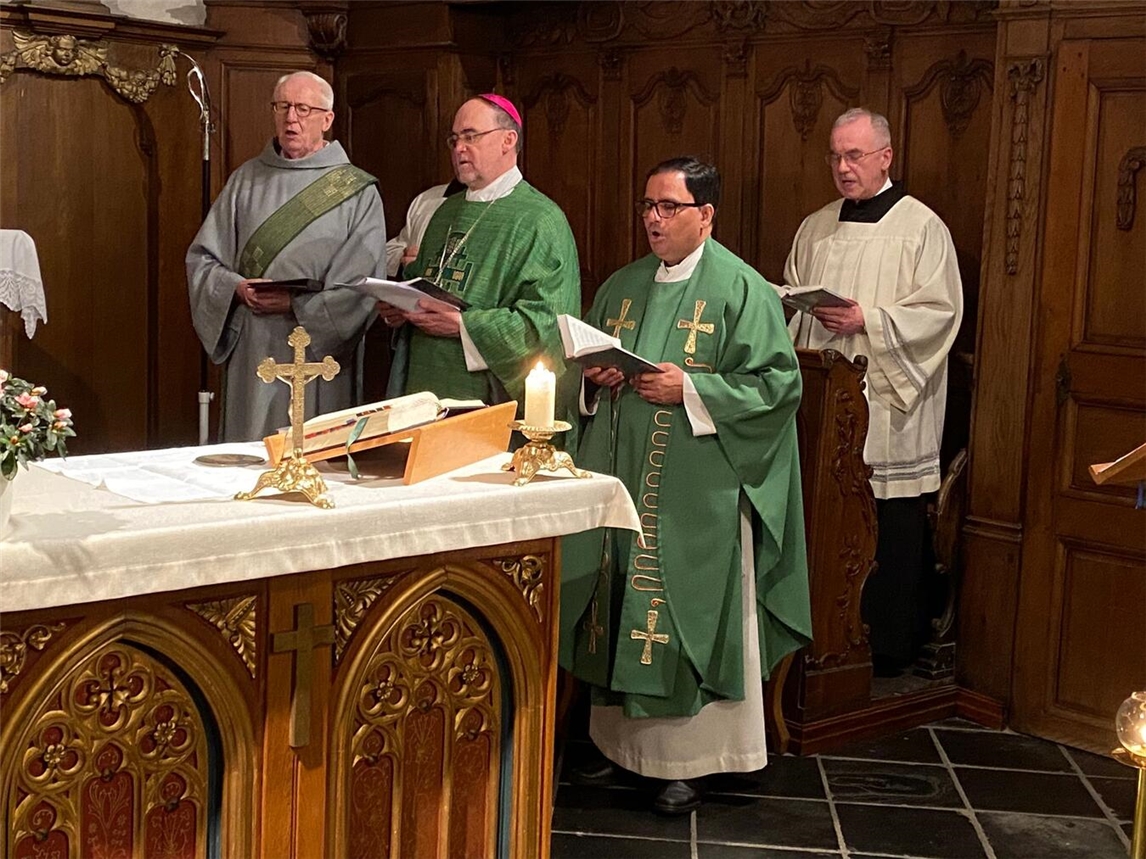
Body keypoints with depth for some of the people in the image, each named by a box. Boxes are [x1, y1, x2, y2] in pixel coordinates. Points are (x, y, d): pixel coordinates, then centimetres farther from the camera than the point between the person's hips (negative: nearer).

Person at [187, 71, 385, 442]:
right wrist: (236, 287, -9)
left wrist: (297, 304, -17)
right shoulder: (246, 180, 11)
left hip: (316, 356, -3)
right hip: (250, 354, 3)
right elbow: (202, 258, 10)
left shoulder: (357, 192, 0)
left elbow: (362, 287, -6)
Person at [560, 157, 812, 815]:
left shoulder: (740, 289, -6)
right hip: (621, 482, 6)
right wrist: (595, 378, -1)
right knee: (619, 609, 10)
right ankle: (621, 742, 24)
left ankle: (689, 761, 10)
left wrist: (691, 390, -18)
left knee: (687, 614, -1)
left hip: (696, 492, -6)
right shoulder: (623, 286, 13)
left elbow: (780, 383, -11)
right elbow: (586, 363, 23)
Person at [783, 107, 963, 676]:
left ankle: (888, 647, 12)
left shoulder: (922, 228, -2)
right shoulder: (816, 229, 15)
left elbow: (939, 313, -9)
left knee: (890, 537, 1)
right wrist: (803, 307, -3)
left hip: (887, 408, -4)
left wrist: (867, 319, -19)